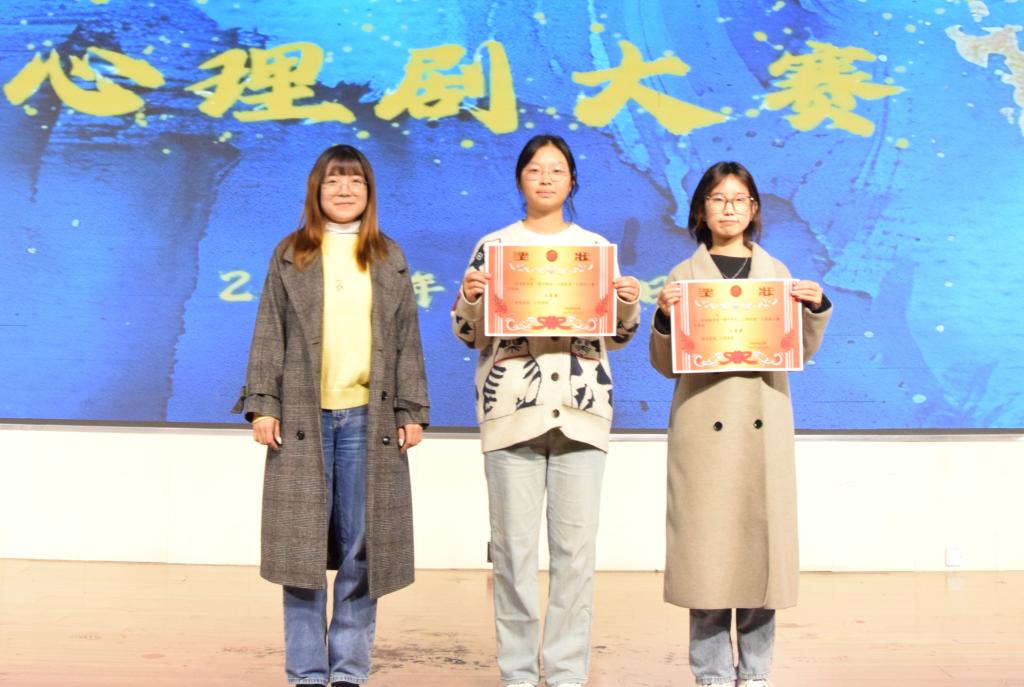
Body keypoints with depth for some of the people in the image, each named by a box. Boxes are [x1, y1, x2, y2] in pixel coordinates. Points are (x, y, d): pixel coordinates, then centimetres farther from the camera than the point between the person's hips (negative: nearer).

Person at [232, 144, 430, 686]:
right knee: (302, 542, 1)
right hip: (303, 416, -1)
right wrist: (262, 404, -3)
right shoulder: (290, 255, 10)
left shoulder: (389, 259, 13)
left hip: (368, 417, 1)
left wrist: (412, 411, 3)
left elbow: (407, 340, 10)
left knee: (362, 545, 2)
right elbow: (269, 335, 6)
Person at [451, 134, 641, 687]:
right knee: (513, 546, 0)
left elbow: (616, 336, 15)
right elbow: (470, 333, 9)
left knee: (576, 547, 1)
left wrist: (628, 303, -4)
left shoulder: (597, 247, 13)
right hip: (511, 407, -1)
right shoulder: (492, 246, 9)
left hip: (581, 409, 1)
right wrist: (469, 298, -11)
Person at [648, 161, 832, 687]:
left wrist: (816, 308, -7)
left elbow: (802, 352, 9)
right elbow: (666, 365, 4)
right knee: (706, 544, -1)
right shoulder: (684, 275, 7)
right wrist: (664, 317, -13)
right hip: (703, 427, -2)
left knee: (762, 538, 3)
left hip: (763, 428, 2)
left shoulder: (778, 274, 14)